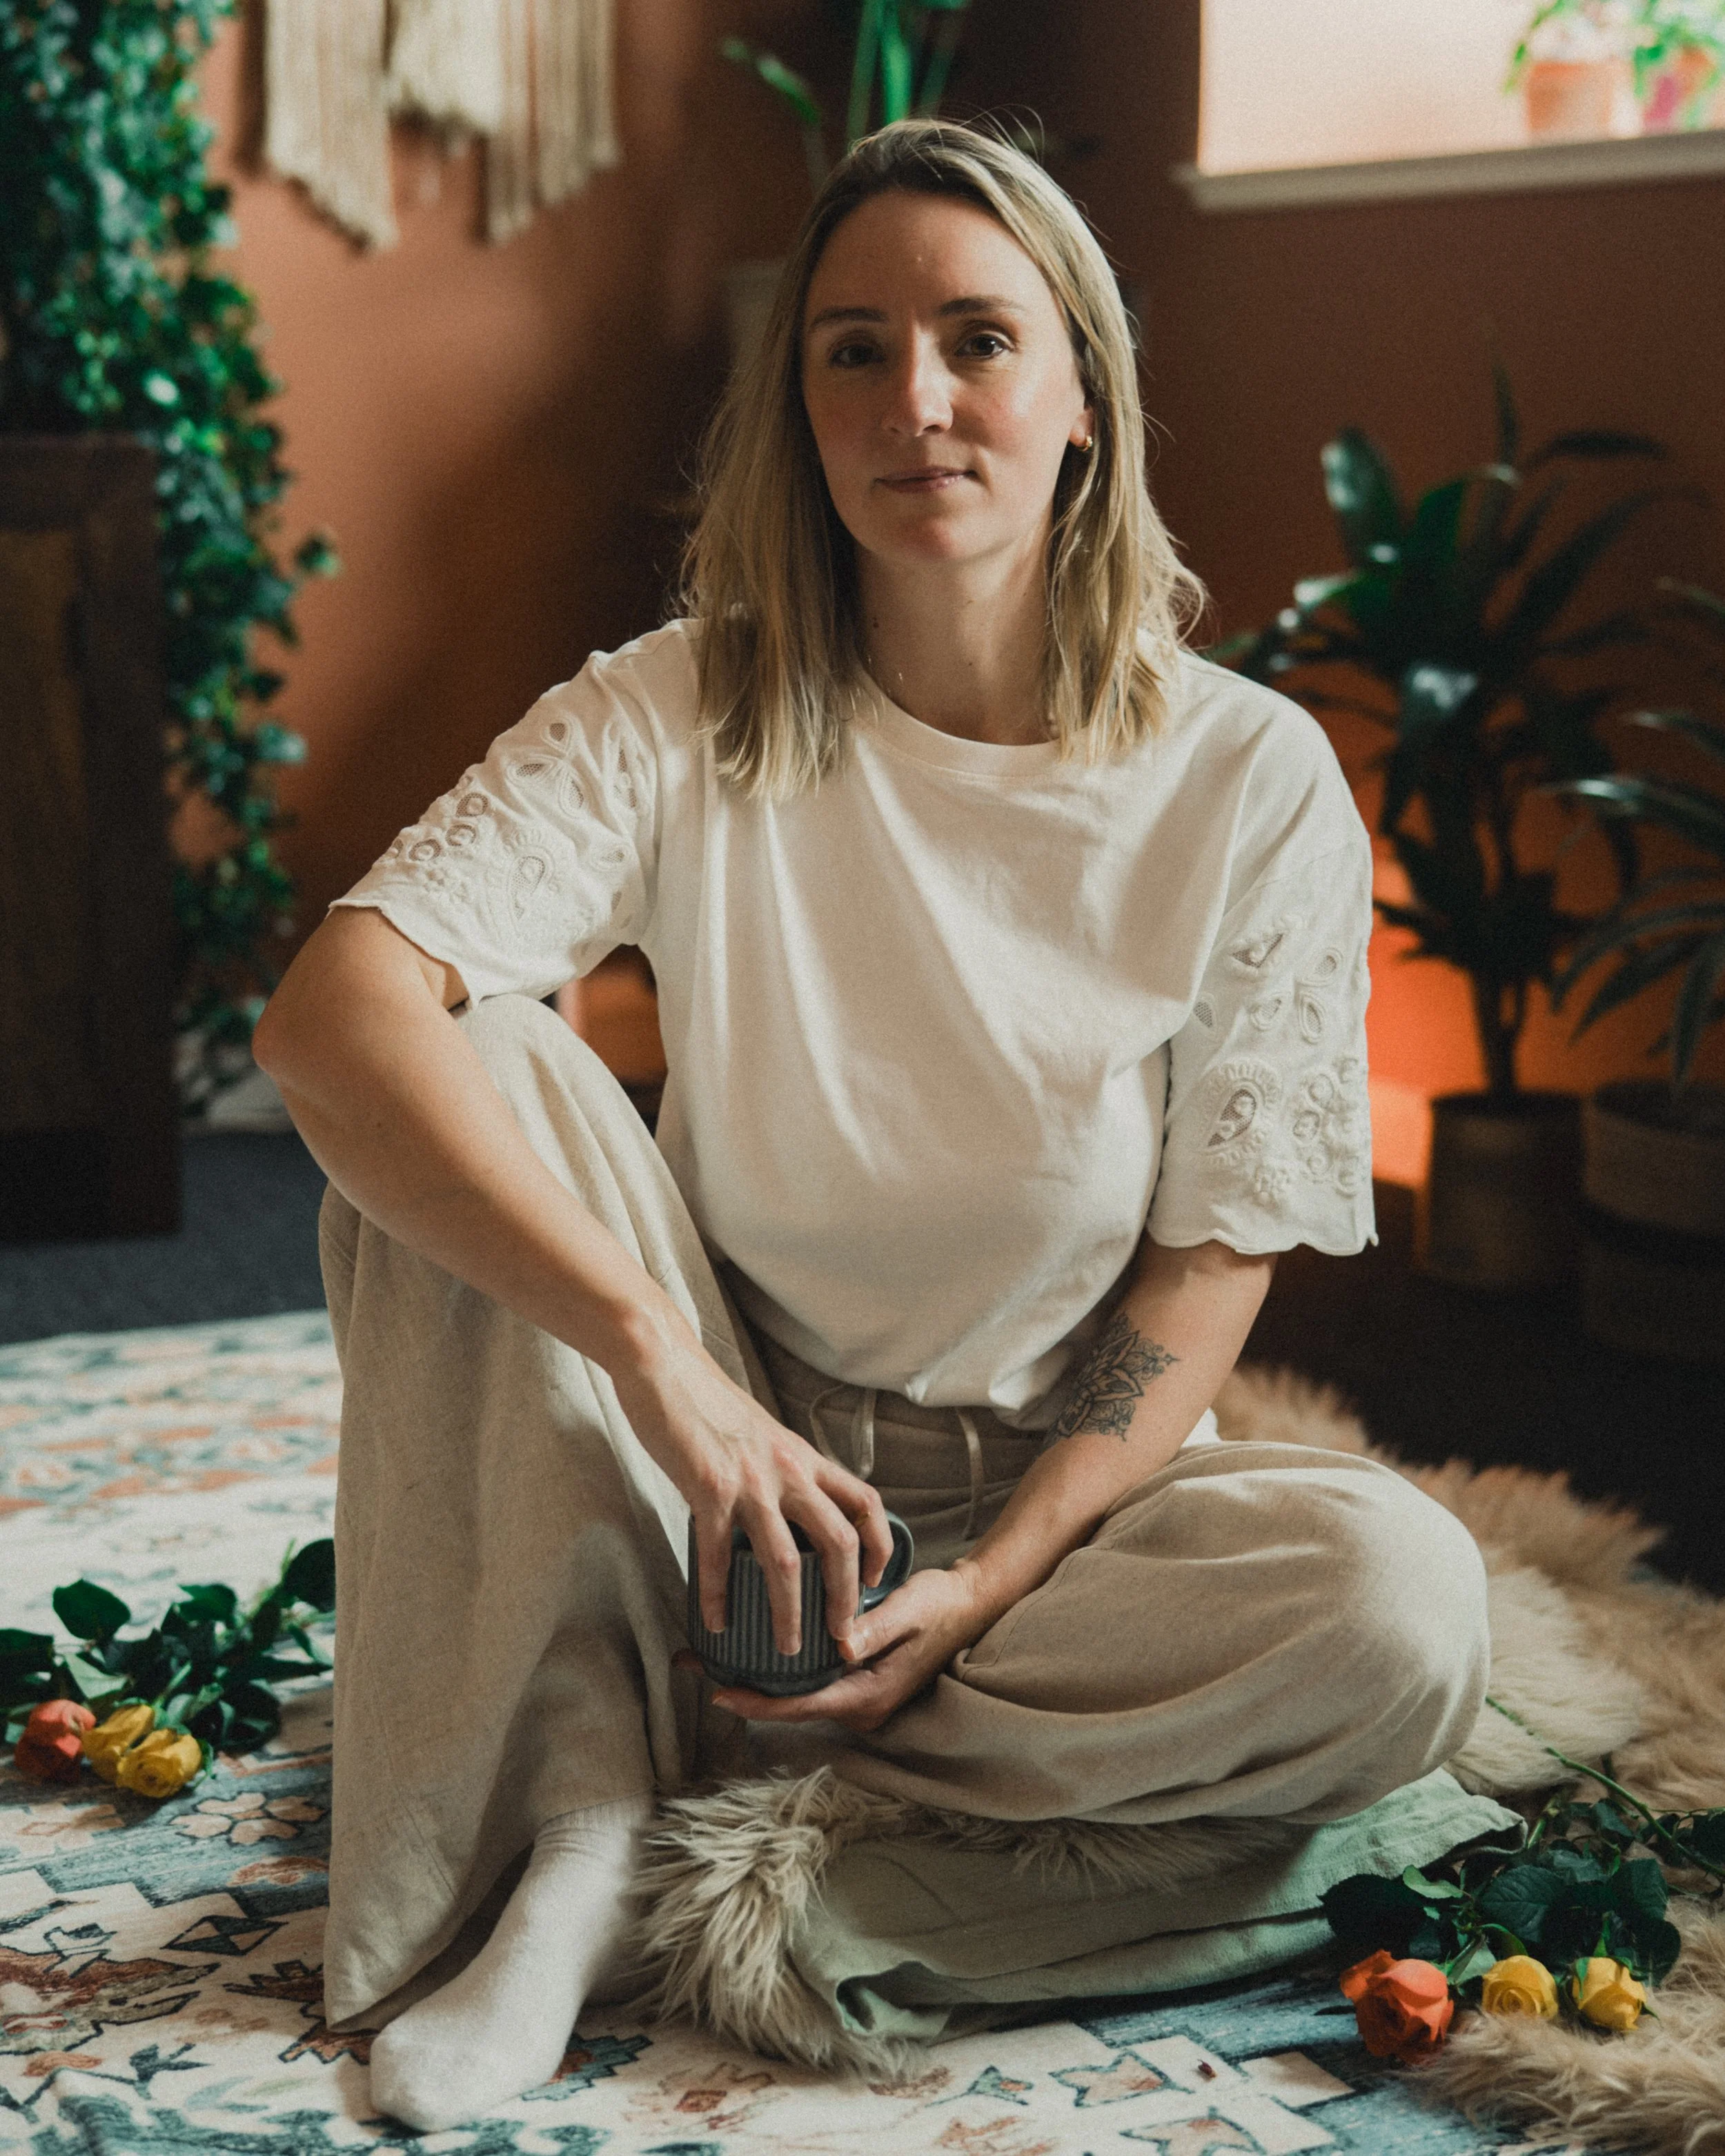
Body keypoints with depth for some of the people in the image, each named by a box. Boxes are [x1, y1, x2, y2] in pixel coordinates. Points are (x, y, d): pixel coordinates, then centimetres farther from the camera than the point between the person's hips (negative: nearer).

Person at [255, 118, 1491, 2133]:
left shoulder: (1253, 784, -10)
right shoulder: (685, 720, -12)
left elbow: (1207, 1273, -8)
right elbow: (331, 1013, -26)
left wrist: (990, 1583, -20)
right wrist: (652, 1353, -37)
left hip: (1048, 1489, 1)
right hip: (724, 1452, 0)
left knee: (1405, 1606, -29)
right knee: (473, 1069, -24)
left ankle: (698, 1764, -17)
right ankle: (583, 1816, -21)